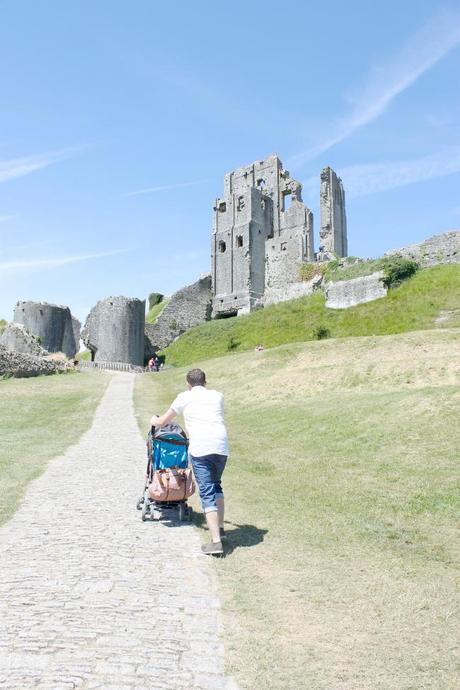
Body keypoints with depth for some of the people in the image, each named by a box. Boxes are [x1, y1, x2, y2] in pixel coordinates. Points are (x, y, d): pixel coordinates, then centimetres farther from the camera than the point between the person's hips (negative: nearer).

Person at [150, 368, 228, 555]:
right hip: (221, 446, 4)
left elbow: (162, 422, 22)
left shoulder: (185, 397, 13)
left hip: (200, 448, -4)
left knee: (207, 493, -4)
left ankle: (216, 541, -9)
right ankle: (220, 527, 29)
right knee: (216, 485, 25)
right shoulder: (217, 396, 20)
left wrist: (154, 421, 44)